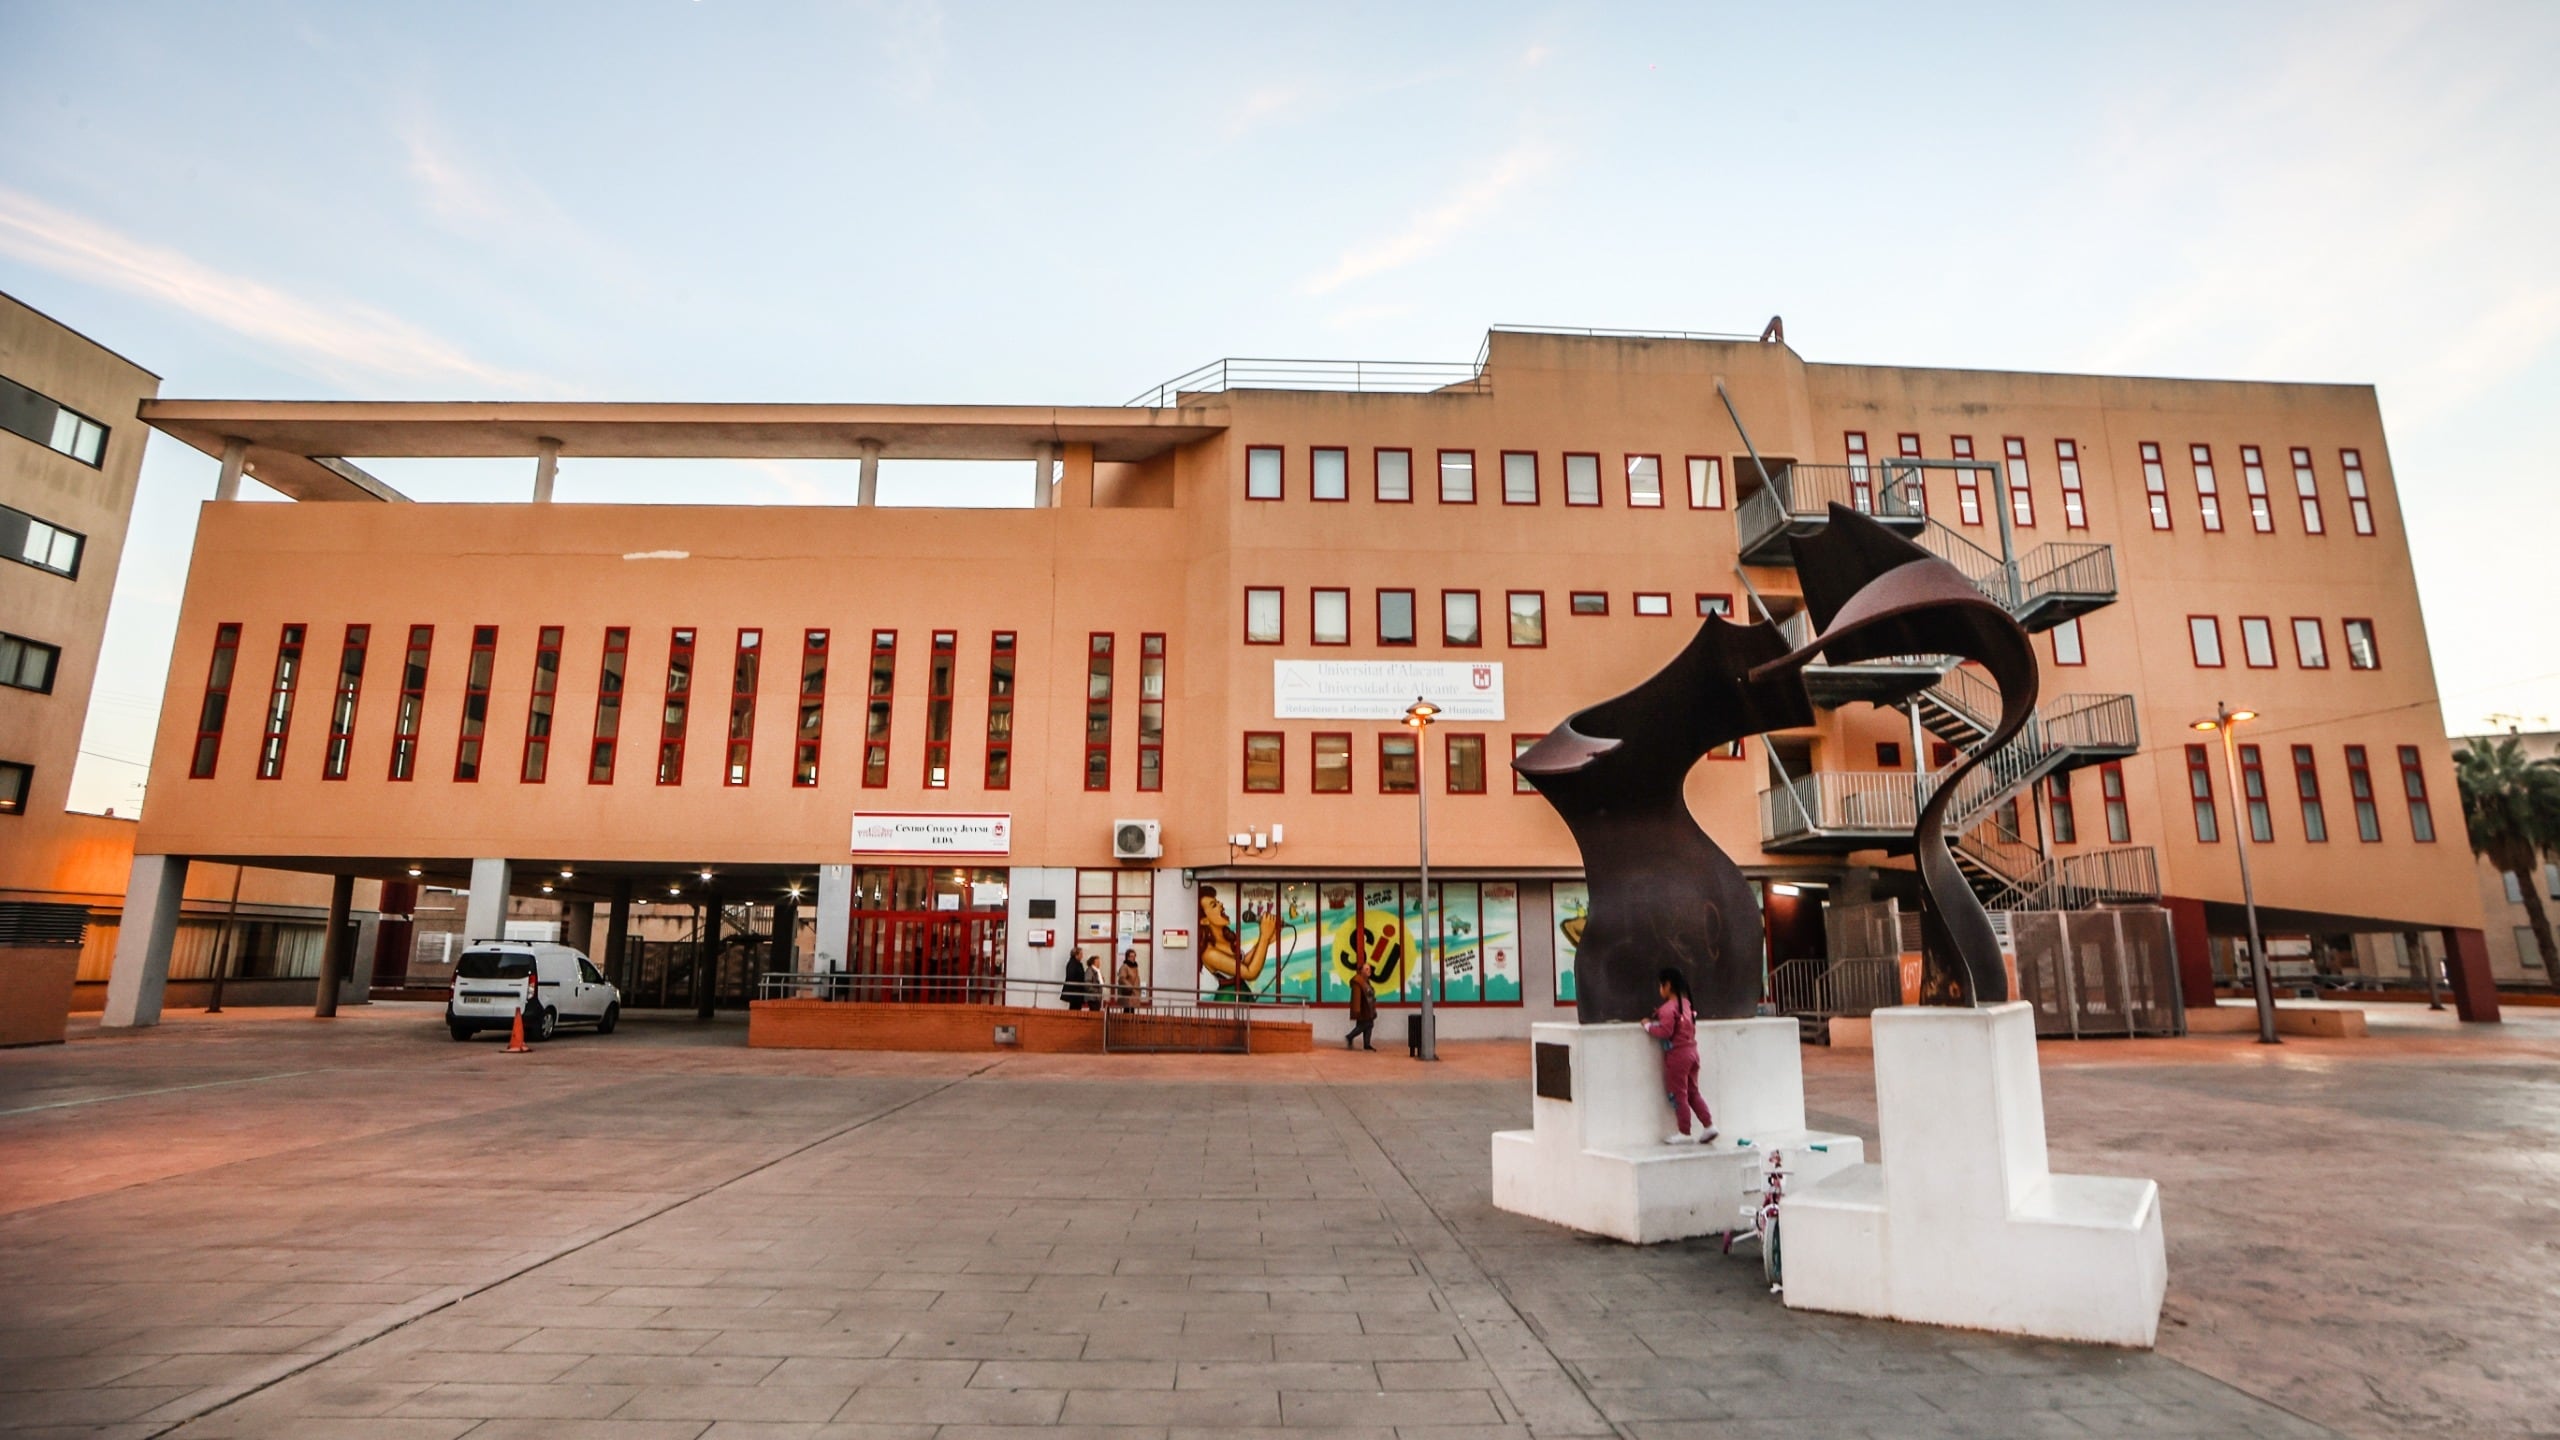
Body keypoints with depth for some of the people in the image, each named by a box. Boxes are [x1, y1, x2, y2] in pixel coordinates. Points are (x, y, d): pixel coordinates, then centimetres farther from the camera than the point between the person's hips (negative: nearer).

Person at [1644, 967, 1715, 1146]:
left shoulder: (1668, 1008, -18)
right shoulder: (1686, 1003, 9)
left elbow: (1665, 1031, -24)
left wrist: (1649, 1026, -10)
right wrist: (1660, 1018, 10)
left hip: (1677, 1055, -8)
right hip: (1691, 1051, 8)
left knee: (1678, 1094, 1)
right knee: (1693, 1092, 16)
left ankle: (1684, 1133, 7)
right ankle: (1709, 1126, 13)